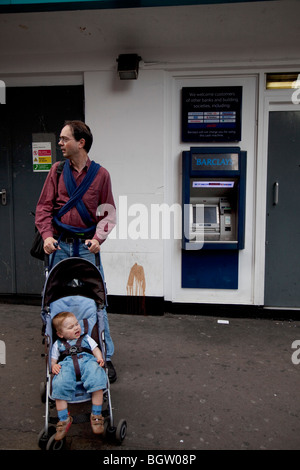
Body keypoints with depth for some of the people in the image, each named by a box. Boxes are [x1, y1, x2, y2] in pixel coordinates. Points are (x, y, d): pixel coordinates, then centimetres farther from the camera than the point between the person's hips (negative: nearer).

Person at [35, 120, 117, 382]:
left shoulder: (101, 174, 1)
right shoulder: (57, 170, 6)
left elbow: (108, 212, 4)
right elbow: (44, 206, 4)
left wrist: (98, 237, -10)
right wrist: (47, 235, -10)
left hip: (87, 245, -1)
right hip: (60, 245, 2)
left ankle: (105, 357, 14)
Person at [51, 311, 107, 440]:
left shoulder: (86, 338, 32)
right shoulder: (58, 344, 29)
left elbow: (96, 349, 24)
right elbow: (53, 360, 24)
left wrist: (99, 358, 2)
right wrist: (53, 366, -1)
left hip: (87, 361, 0)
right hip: (67, 364, 0)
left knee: (97, 380, -32)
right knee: (59, 384, -32)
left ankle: (96, 415, -21)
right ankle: (64, 419, -19)